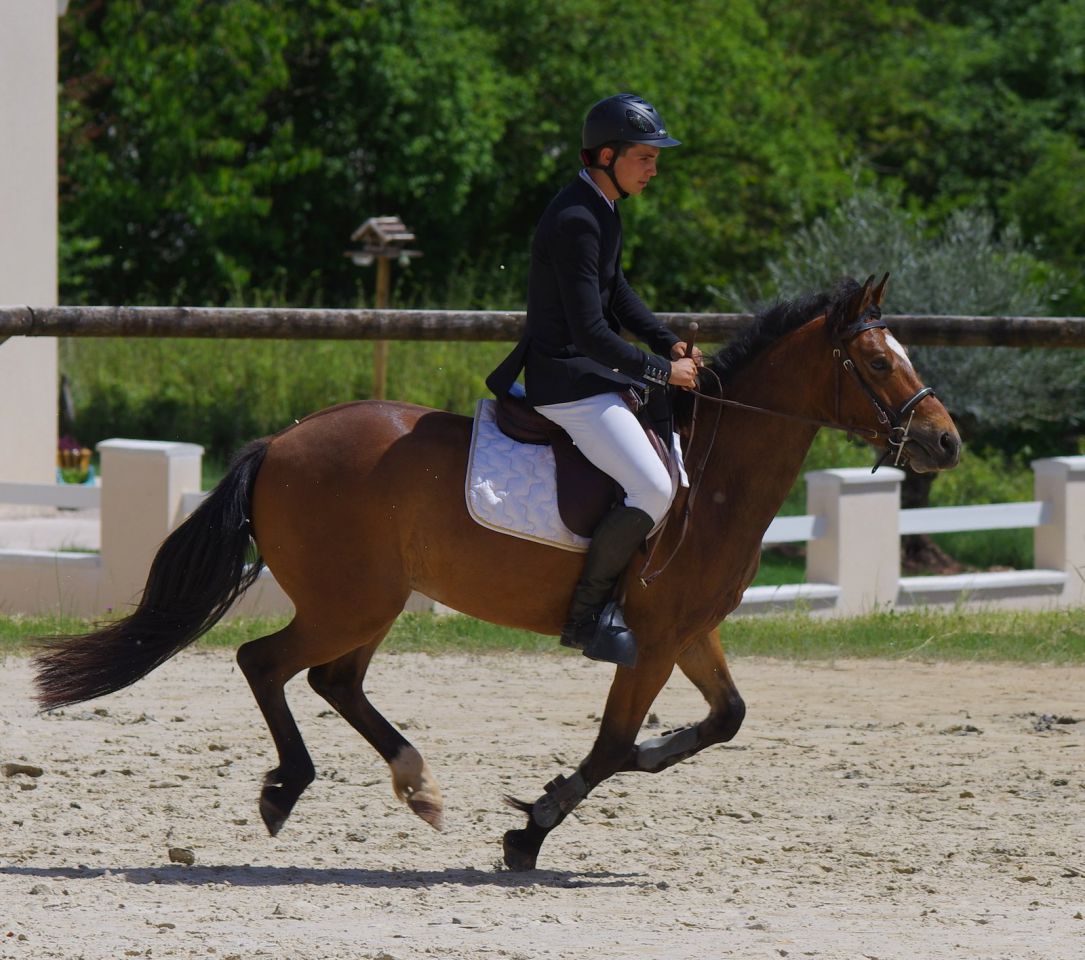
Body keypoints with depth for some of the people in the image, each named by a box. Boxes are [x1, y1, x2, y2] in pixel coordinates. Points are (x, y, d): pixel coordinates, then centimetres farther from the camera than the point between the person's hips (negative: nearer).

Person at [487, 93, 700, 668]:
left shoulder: (602, 210, 11)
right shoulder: (575, 222, -22)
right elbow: (590, 332, -25)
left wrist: (669, 345, 10)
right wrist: (661, 371, -16)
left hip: (594, 374, 11)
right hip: (569, 385, -11)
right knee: (653, 490, -21)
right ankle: (586, 615, -10)